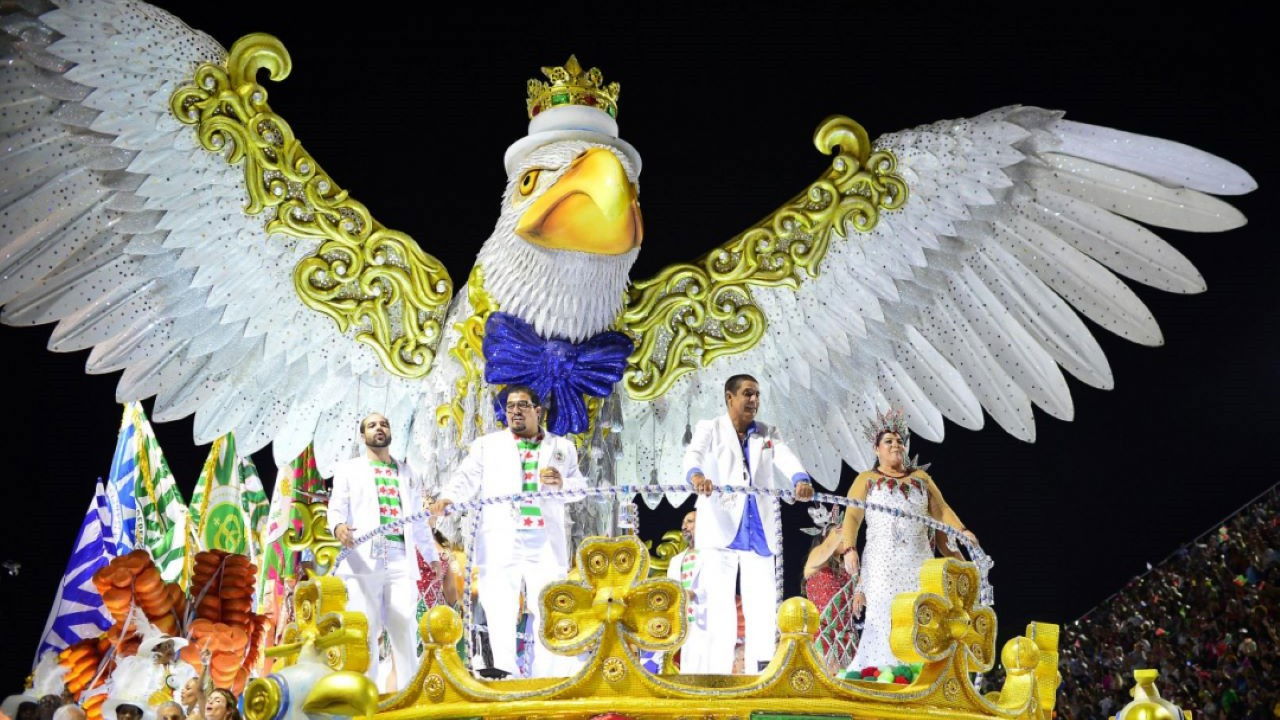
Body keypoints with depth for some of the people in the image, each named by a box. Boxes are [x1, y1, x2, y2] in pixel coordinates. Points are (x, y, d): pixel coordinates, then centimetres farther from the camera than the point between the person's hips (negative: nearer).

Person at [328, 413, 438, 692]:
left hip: (401, 560, 2)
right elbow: (337, 506, 1)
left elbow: (418, 520, 25)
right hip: (364, 560, -2)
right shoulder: (349, 468, 16)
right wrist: (338, 526, -22)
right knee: (365, 631, -7)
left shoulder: (406, 471, 24)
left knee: (405, 630, -5)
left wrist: (434, 558, 19)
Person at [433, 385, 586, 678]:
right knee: (499, 606, -12)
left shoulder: (562, 448, 20)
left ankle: (546, 681, -2)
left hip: (545, 541, 1)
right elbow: (467, 479, 3)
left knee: (549, 609, -4)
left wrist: (562, 484, -5)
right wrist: (447, 498, -17)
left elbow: (581, 487, 17)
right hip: (501, 539, -1)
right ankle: (504, 668, -16)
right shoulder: (486, 445, 17)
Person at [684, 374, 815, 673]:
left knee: (763, 605, 2)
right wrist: (696, 475, -40)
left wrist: (801, 480, -29)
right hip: (721, 530, -3)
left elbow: (786, 458, -6)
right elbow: (693, 454, -16)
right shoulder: (710, 429, 5)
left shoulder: (767, 434, 14)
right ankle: (718, 673, -4)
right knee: (720, 604, -6)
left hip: (759, 532, 4)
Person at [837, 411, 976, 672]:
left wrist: (961, 531, -6)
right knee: (884, 619, -11)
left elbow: (941, 511, 12)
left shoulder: (921, 478, 20)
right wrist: (849, 549, -15)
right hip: (882, 561, -3)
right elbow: (852, 517, 0)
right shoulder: (866, 480, 12)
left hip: (918, 560, 3)